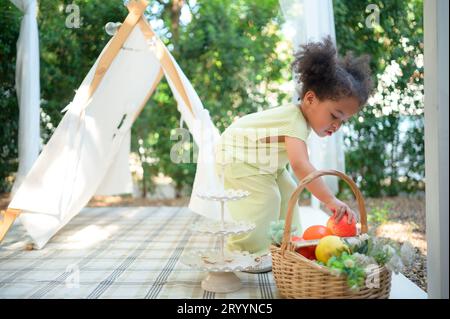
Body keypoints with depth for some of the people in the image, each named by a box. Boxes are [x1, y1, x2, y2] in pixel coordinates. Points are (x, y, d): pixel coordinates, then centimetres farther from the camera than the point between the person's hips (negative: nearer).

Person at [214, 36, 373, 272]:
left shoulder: (301, 116, -6)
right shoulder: (296, 122, -36)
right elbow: (300, 165, -51)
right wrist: (330, 200, -55)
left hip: (263, 161, 10)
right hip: (238, 157, -9)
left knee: (286, 193, 7)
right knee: (264, 199, -21)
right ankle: (245, 253, -10)